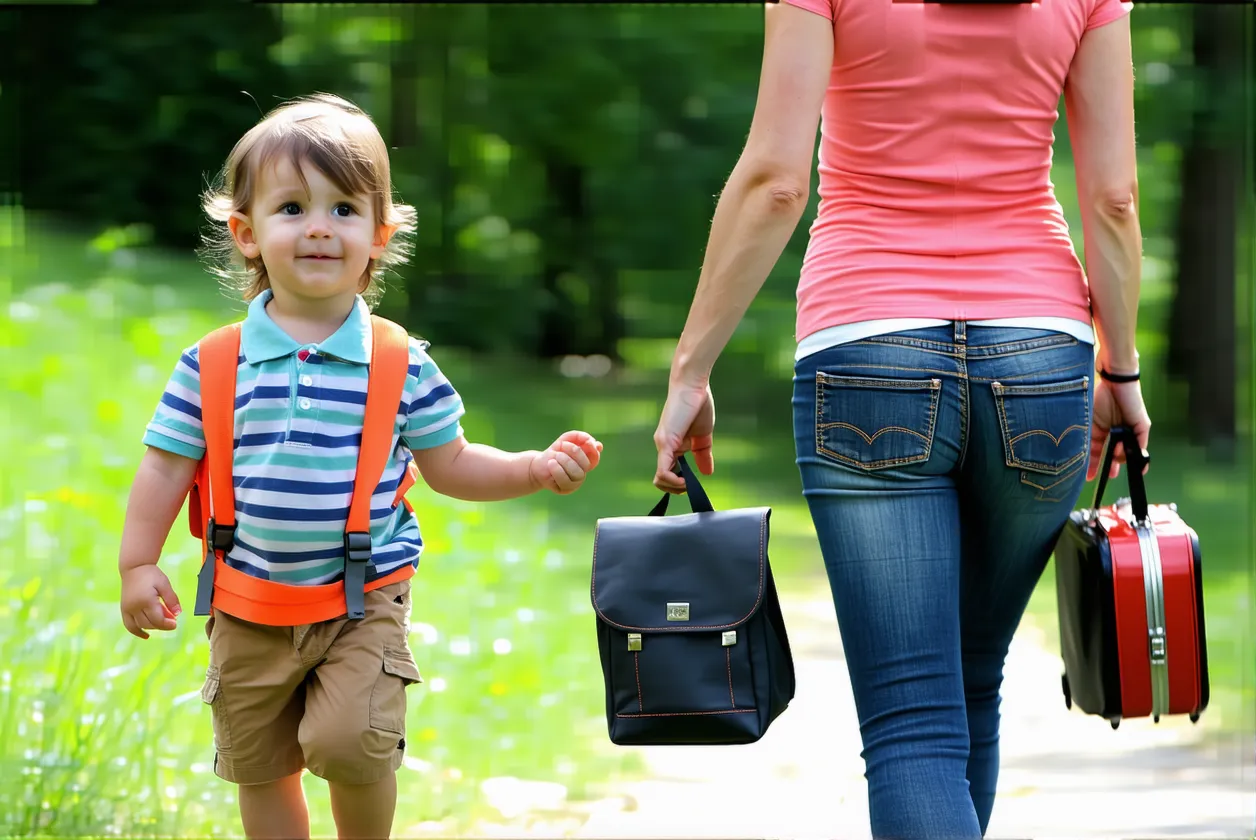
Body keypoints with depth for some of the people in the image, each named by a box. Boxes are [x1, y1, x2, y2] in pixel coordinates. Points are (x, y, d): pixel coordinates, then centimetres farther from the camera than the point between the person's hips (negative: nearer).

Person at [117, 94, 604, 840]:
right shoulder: (213, 367, -4)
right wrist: (139, 564, -2)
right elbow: (167, 468, 3)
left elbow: (449, 466, 6)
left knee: (350, 740, -20)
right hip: (251, 610, 2)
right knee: (260, 770, 10)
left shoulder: (404, 366, -3)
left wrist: (537, 470, -5)